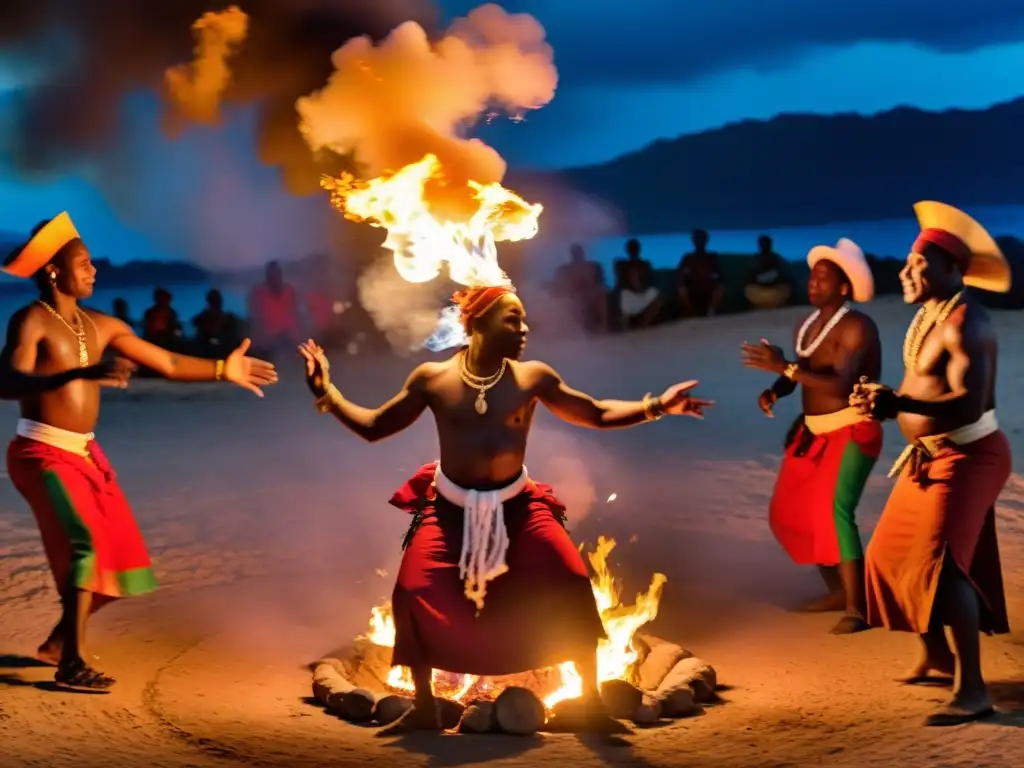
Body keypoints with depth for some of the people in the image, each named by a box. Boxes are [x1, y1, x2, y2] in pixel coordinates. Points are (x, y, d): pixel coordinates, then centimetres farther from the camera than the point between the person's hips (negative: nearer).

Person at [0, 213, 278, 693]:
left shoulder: (101, 326, 9)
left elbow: (167, 364, 13)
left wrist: (223, 370, 6)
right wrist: (83, 373, -42)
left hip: (84, 454, 8)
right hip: (42, 452, -8)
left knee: (118, 555, 10)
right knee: (87, 543, -23)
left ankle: (58, 642, 28)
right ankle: (71, 664, -19)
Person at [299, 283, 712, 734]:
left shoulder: (533, 378, -4)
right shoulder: (432, 378, -6)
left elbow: (597, 415, 4)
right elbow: (374, 427, 2)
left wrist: (656, 406, -7)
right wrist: (327, 395, -9)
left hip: (516, 506, 1)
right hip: (449, 508, 0)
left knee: (573, 588, -14)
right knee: (412, 595, -17)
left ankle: (592, 704, 4)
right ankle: (424, 709, 4)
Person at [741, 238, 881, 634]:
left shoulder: (857, 327, -20)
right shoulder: (804, 326, 6)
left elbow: (840, 384, -31)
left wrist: (783, 365, -35)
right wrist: (774, 391, -6)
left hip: (852, 432, -9)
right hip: (814, 432, 9)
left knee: (835, 511, -24)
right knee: (791, 512, 11)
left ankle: (857, 608, -21)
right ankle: (838, 590, 26)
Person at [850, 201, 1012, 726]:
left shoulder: (965, 324, -23)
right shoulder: (929, 313, 8)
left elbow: (970, 405, -33)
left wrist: (899, 404, -44)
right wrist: (884, 400, -4)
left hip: (967, 456, -11)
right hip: (931, 455, 11)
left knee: (940, 561, -22)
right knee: (896, 551, 17)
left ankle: (973, 689, -21)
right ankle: (937, 656, 33)